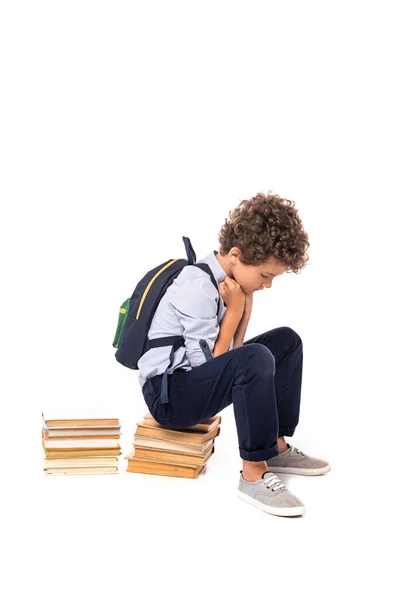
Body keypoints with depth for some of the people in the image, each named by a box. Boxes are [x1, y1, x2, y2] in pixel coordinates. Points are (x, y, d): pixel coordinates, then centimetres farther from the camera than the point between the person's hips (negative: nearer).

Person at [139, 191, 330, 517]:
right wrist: (235, 309, -16)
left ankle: (277, 447, 10)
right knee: (256, 359, -34)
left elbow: (231, 352, 4)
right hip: (169, 394, -10)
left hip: (200, 379, 10)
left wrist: (245, 304, -8)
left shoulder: (228, 279, 4)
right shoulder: (198, 289, -24)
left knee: (287, 340, 9)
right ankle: (254, 474, -22)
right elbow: (210, 363, -21)